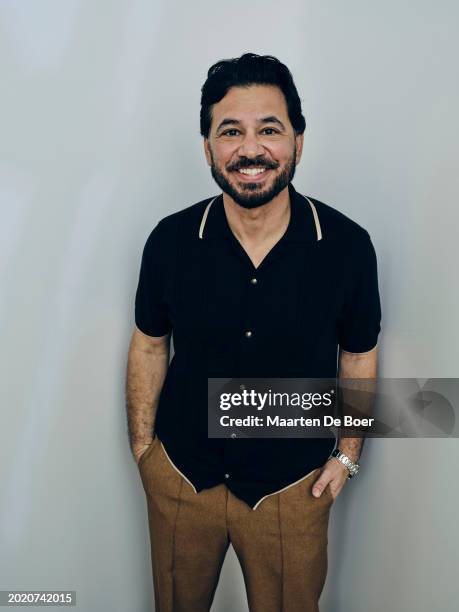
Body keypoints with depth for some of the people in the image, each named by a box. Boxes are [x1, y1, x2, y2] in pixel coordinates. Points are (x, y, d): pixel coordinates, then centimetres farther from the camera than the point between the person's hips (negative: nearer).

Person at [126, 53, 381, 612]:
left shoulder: (347, 246, -16)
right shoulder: (171, 240, -15)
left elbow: (358, 354, -1)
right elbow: (149, 346, 0)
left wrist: (347, 454, 1)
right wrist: (141, 446, 3)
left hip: (293, 484, -1)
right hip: (180, 476, 1)